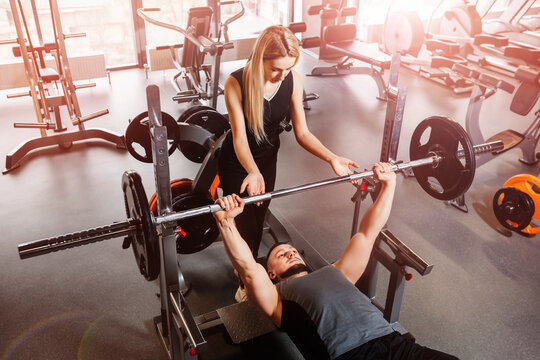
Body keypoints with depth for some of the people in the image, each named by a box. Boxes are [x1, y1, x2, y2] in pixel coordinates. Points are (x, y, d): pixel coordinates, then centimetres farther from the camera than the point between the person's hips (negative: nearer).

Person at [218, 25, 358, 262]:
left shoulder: (293, 81, -17)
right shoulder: (236, 83, -29)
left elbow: (302, 132, -15)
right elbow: (240, 137, -31)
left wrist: (331, 158, -30)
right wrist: (253, 172, -49)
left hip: (267, 158, 4)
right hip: (238, 162, -4)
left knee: (259, 217, 22)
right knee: (244, 223, 5)